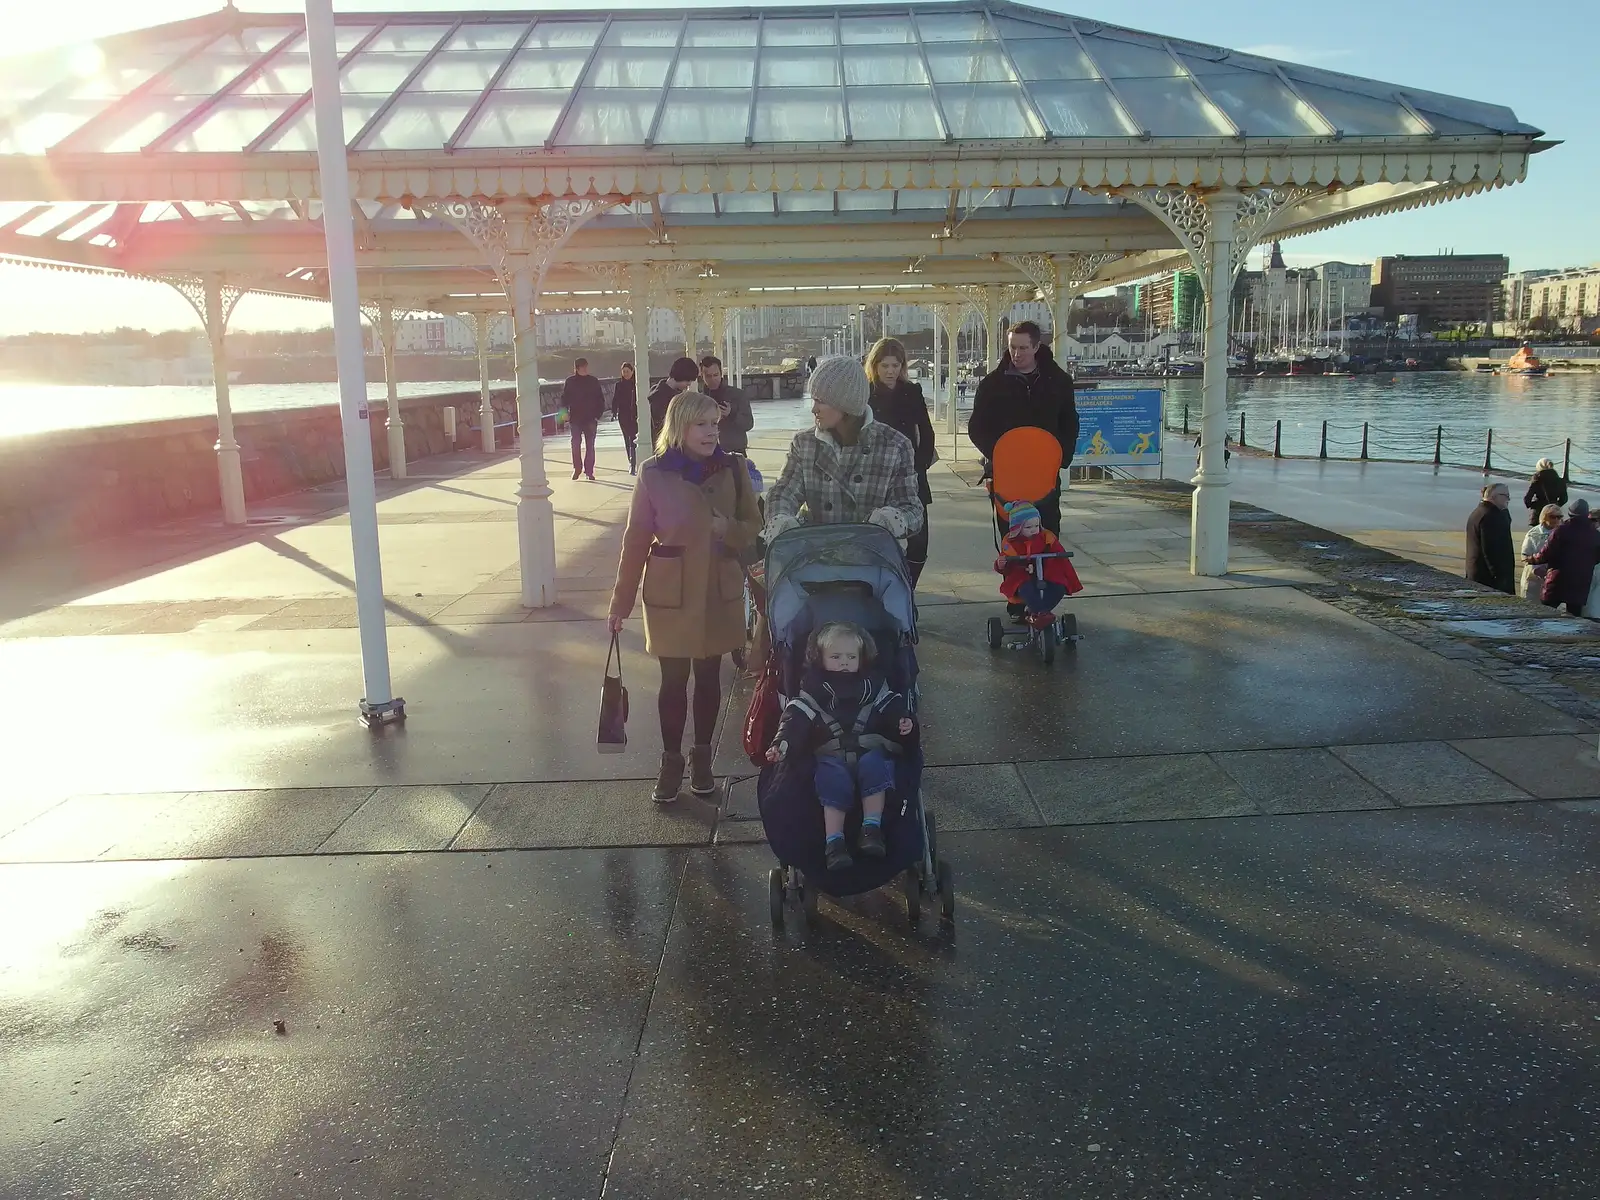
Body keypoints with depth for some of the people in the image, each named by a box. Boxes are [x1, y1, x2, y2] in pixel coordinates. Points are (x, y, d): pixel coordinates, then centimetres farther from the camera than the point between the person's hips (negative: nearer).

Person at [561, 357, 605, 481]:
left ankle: (589, 471, 6)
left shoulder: (593, 381, 3)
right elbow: (564, 398, 4)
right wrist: (565, 412, -10)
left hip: (590, 418, 0)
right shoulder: (570, 381, 2)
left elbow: (600, 400, 5)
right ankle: (577, 469, 10)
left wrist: (597, 415, -5)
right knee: (576, 444, -2)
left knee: (590, 445, 1)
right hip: (575, 418, 0)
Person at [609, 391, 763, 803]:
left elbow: (754, 525, 6)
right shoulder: (653, 473, -8)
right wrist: (621, 601, -2)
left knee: (709, 677, 12)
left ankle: (702, 757, 28)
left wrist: (729, 530, -18)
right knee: (673, 681, 6)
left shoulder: (733, 468, -2)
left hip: (720, 592, 2)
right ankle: (671, 762, 22)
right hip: (671, 595, -2)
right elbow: (636, 539, -4)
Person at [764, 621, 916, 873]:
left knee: (873, 766, -31)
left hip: (870, 749, 1)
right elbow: (796, 716, 0)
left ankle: (872, 828, -29)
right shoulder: (814, 687, 12)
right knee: (833, 780, -29)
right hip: (831, 755, -1)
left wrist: (903, 720, -11)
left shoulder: (873, 684, 18)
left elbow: (891, 705, 12)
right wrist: (782, 743, -16)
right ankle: (834, 842, -33)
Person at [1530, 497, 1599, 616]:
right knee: (1574, 618, 10)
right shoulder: (1595, 534, 3)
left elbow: (1547, 553, -10)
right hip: (1580, 585, 4)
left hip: (1557, 583, -3)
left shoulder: (1562, 530, -9)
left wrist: (1533, 559, 6)